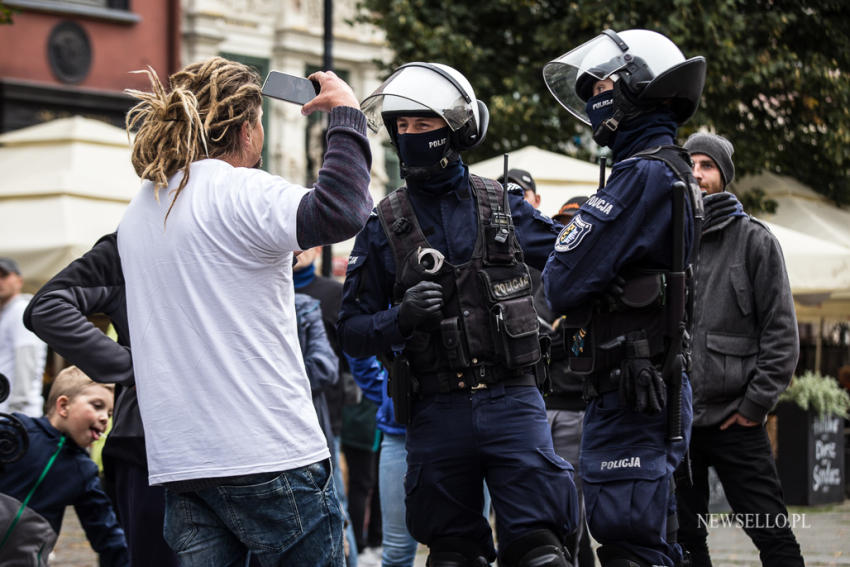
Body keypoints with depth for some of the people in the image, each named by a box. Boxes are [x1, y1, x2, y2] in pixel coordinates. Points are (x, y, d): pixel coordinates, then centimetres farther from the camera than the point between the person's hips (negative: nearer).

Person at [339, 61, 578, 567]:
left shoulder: (504, 207, 7)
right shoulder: (385, 225, 6)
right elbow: (353, 332, 5)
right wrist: (400, 319, -15)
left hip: (512, 398, -1)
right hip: (437, 409, 1)